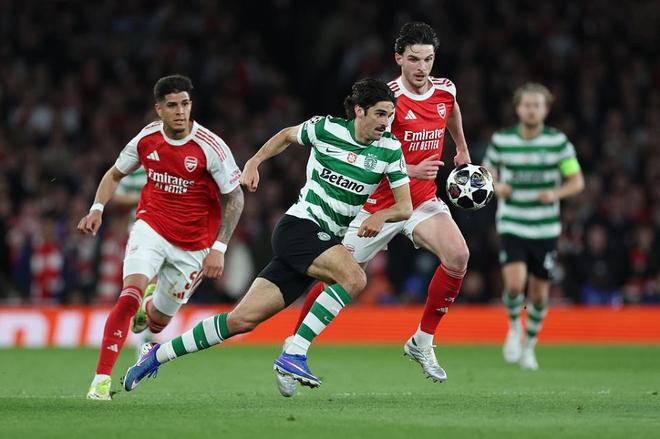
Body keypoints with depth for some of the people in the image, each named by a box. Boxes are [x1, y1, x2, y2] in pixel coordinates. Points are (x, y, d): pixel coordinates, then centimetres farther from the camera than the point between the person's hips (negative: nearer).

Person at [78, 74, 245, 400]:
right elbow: (116, 173, 12)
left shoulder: (210, 147, -17)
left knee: (158, 319, 10)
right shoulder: (147, 139, -6)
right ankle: (101, 379, -23)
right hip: (151, 228, 1)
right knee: (130, 295, -24)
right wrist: (97, 208, -4)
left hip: (193, 244, -1)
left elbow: (234, 197, -8)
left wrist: (218, 248, -13)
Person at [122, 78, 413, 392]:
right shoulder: (325, 128, -5)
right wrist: (254, 162, 6)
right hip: (298, 225, -4)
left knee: (243, 319, 0)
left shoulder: (390, 149, 1)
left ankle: (158, 355, 11)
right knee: (354, 278, -31)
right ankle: (294, 354, -26)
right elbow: (287, 135, 17)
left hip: (326, 241, 4)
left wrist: (382, 215, -17)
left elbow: (405, 206, 3)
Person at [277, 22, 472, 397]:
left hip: (423, 199, 4)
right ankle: (295, 346, 18)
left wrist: (463, 150, 37)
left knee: (458, 256, -21)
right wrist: (411, 170, -27)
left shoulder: (445, 90, 0)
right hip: (379, 202, -4)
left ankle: (423, 342, -5)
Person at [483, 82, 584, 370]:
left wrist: (556, 193, -21)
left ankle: (529, 346, 31)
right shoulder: (501, 140, -1)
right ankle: (514, 326, 11)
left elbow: (577, 181, -1)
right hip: (512, 225, -1)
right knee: (514, 283, -21)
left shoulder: (558, 141, -4)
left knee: (539, 294, 7)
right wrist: (496, 187, -11)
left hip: (545, 228, 1)